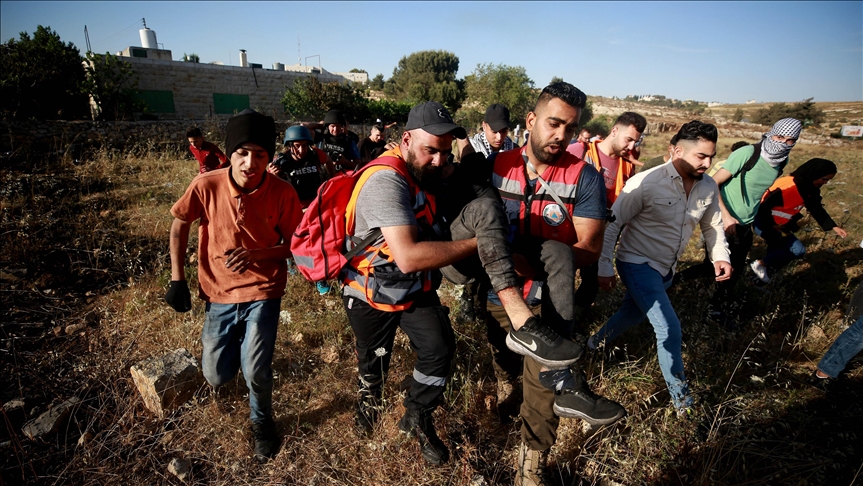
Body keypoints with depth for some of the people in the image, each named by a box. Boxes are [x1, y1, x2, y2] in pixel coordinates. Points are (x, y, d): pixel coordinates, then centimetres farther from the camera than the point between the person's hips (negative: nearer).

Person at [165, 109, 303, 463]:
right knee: (217, 377, 9)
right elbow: (180, 225, 3)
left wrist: (257, 255, -24)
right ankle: (234, 345, 47)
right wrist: (177, 280, 1)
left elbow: (294, 244, -6)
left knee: (255, 372, -17)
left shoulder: (283, 193, -17)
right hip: (219, 292, 2)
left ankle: (262, 421, 19)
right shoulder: (206, 185, -14)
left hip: (263, 291, -2)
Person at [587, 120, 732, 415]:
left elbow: (713, 225, 13)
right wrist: (605, 268, -18)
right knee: (670, 328, -14)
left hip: (665, 268, 7)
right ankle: (680, 396, 6)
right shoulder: (647, 183, -24)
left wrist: (720, 256, -2)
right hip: (637, 264, -7)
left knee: (633, 314, 24)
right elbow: (612, 225, -19)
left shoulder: (708, 187, -4)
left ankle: (596, 343, 52)